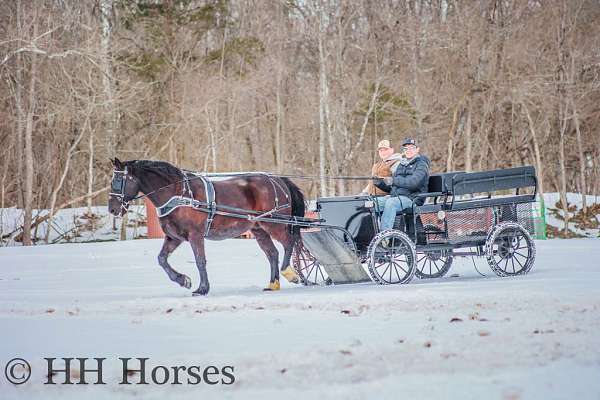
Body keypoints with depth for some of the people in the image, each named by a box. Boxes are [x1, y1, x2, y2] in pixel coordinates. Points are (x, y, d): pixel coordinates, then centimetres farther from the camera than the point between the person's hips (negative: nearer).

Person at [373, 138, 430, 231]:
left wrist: (394, 181, -22)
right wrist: (380, 183, 2)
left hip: (411, 198, -7)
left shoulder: (421, 164, 2)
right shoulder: (400, 165, 24)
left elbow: (414, 182, -17)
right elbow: (391, 188, 23)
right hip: (395, 196, 7)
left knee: (390, 203, -36)